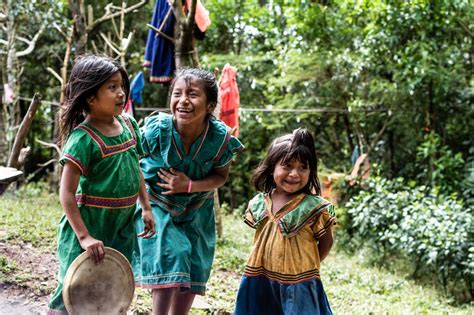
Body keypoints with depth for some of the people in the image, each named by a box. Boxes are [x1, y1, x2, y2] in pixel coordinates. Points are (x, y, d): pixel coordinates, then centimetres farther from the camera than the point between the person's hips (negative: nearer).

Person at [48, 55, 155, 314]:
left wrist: (146, 208, 12)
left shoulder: (129, 125, 1)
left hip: (123, 226, 7)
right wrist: (84, 237, -24)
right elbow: (67, 193, -21)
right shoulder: (84, 138, -20)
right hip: (89, 224, -7)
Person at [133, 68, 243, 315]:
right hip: (156, 204, -3)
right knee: (167, 258, -13)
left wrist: (190, 186, -22)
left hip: (196, 210, 3)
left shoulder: (221, 137, -23)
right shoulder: (156, 130, -28)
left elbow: (220, 175, -6)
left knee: (194, 267, 9)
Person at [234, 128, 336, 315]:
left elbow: (326, 241, -3)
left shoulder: (314, 207, -13)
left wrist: (308, 266, -3)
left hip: (298, 283, -5)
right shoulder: (259, 203, 1)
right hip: (261, 280, 5)